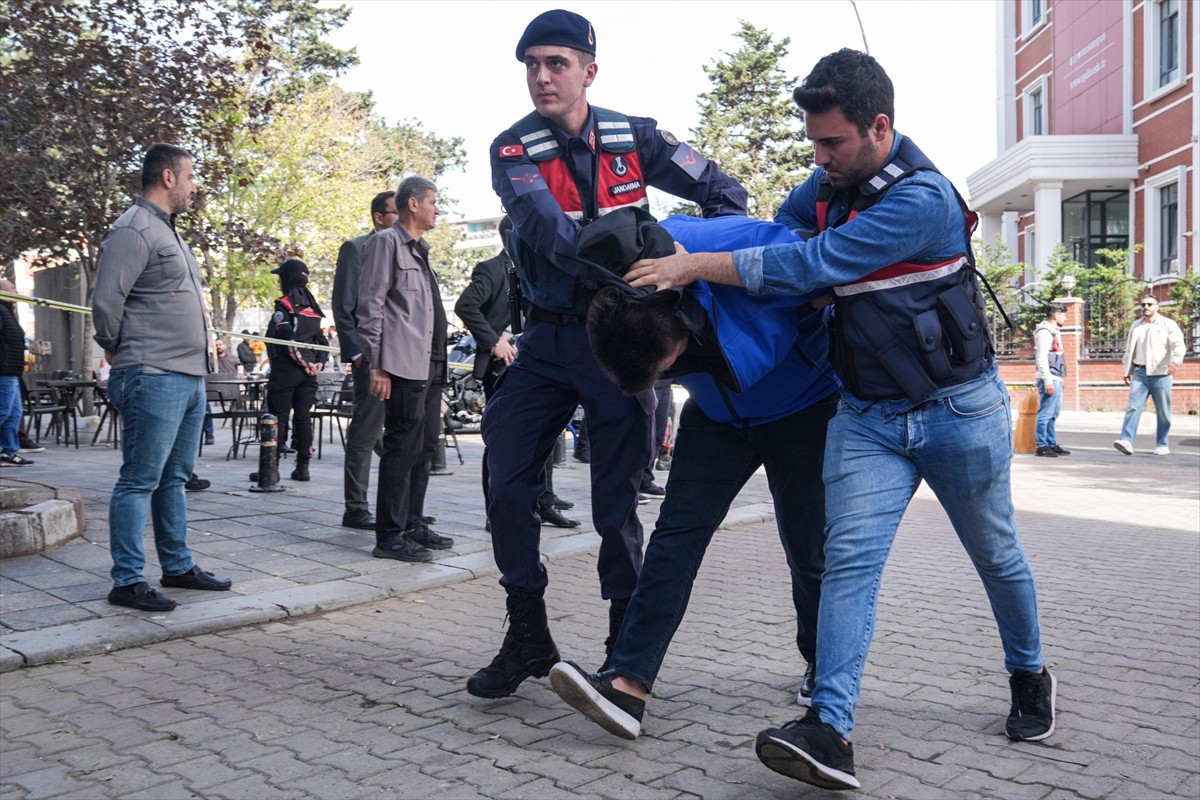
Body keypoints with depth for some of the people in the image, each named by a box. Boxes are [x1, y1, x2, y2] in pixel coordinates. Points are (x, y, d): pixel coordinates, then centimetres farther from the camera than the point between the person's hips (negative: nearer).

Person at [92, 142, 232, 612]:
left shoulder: (167, 230, 20)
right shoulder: (133, 230, -11)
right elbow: (105, 302, -16)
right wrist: (118, 349, -2)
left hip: (190, 376, 10)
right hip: (154, 378, -10)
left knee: (174, 478, 15)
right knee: (140, 481, -4)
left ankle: (178, 567, 25)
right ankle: (127, 581, 3)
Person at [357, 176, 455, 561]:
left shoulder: (418, 248, 22)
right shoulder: (386, 241, -4)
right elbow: (370, 304, -11)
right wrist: (377, 365, -16)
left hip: (426, 365, 9)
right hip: (402, 365, -9)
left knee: (418, 449, 13)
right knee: (401, 448, -8)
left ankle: (411, 525, 22)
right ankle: (389, 536, -3)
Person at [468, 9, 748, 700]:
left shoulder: (634, 137, -1)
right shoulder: (514, 149, -4)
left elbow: (724, 191, 2)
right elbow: (548, 230, -22)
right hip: (548, 337, 2)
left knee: (617, 499, 0)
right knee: (510, 481, -1)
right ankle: (527, 637, 16)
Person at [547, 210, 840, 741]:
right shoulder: (625, 293, -23)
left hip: (804, 408, -3)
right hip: (718, 415, 3)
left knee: (810, 548, 1)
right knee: (677, 529, -11)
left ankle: (822, 664, 28)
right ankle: (627, 683, -16)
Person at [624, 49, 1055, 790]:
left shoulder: (921, 199, -24)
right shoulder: (832, 181, 0)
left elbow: (809, 265, -29)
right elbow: (780, 226, 22)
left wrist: (696, 266, -26)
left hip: (958, 409, -5)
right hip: (868, 414, 5)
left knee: (997, 555, 14)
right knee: (850, 558, -11)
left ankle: (1030, 676, 40)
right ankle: (830, 731, -18)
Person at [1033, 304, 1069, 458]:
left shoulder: (1054, 331, 20)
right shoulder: (1044, 332, -11)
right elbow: (1041, 358, -18)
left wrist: (1057, 380, 19)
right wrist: (1047, 381, -21)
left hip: (1056, 379, 10)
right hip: (1050, 379, -10)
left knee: (1053, 415, 13)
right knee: (1045, 414, -7)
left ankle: (1052, 444, 19)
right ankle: (1042, 446, -4)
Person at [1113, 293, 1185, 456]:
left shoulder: (1168, 324, 0)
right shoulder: (1136, 326, 13)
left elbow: (1178, 345, -12)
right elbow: (1130, 350, 18)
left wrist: (1175, 361, -31)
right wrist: (1127, 371, 15)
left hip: (1160, 374, -3)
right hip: (1140, 372, 3)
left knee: (1163, 412, 5)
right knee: (1133, 407, -11)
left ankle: (1162, 445, 17)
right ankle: (1127, 441, -20)